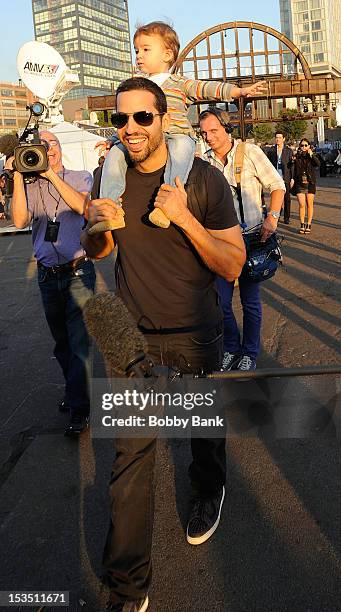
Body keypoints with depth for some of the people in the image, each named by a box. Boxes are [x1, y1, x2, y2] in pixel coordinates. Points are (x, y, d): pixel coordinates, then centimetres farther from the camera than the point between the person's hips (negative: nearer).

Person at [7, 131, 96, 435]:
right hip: (48, 275, 4)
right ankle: (74, 389, 37)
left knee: (78, 341, -4)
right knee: (61, 341, 16)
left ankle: (79, 409, 4)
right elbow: (20, 220, -12)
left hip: (78, 273, -3)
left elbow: (82, 206, -19)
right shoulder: (31, 186, 5)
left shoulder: (81, 178, 2)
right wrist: (18, 176, -14)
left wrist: (52, 175, -19)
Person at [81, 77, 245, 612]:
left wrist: (184, 217, -27)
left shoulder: (204, 178, -12)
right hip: (134, 337, 2)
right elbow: (96, 252, 11)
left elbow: (234, 266, -14)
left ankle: (209, 493, 56)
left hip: (196, 337, -1)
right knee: (130, 454, 2)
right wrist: (96, 225, -12)